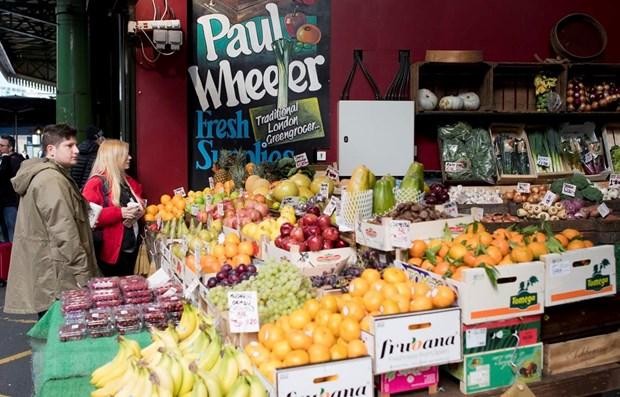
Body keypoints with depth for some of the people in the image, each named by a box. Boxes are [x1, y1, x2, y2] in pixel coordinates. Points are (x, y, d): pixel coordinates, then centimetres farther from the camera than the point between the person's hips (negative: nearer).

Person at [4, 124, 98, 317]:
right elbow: (65, 235, -22)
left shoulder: (41, 175, 16)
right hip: (56, 280, -10)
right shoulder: (52, 180, -17)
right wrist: (84, 277, -19)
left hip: (44, 276, 10)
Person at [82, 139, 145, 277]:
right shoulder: (96, 184, -12)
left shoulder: (129, 181, 13)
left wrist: (139, 211, 2)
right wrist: (120, 213, -25)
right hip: (110, 251, -8)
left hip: (132, 247, 8)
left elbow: (139, 203, 26)